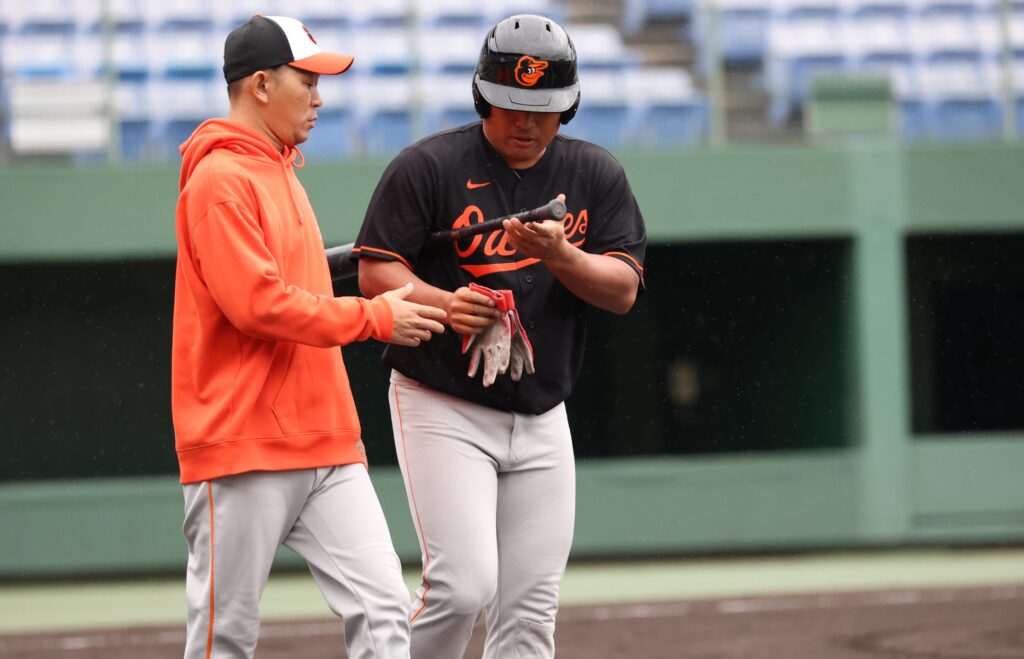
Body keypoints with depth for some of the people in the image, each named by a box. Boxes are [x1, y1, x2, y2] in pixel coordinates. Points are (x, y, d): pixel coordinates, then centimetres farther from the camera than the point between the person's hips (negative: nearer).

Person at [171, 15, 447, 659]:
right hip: (244, 447, -9)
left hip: (326, 444, 9)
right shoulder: (221, 178, -10)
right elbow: (258, 304, -18)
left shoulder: (282, 172, 20)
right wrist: (374, 317, -12)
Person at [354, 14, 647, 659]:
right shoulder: (427, 167, -7)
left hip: (541, 419, 4)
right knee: (464, 583, -17)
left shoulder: (596, 176, 5)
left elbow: (623, 290, -3)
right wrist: (441, 302, -28)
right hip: (442, 407, -4)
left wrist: (559, 254, -22)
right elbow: (376, 272, -9)